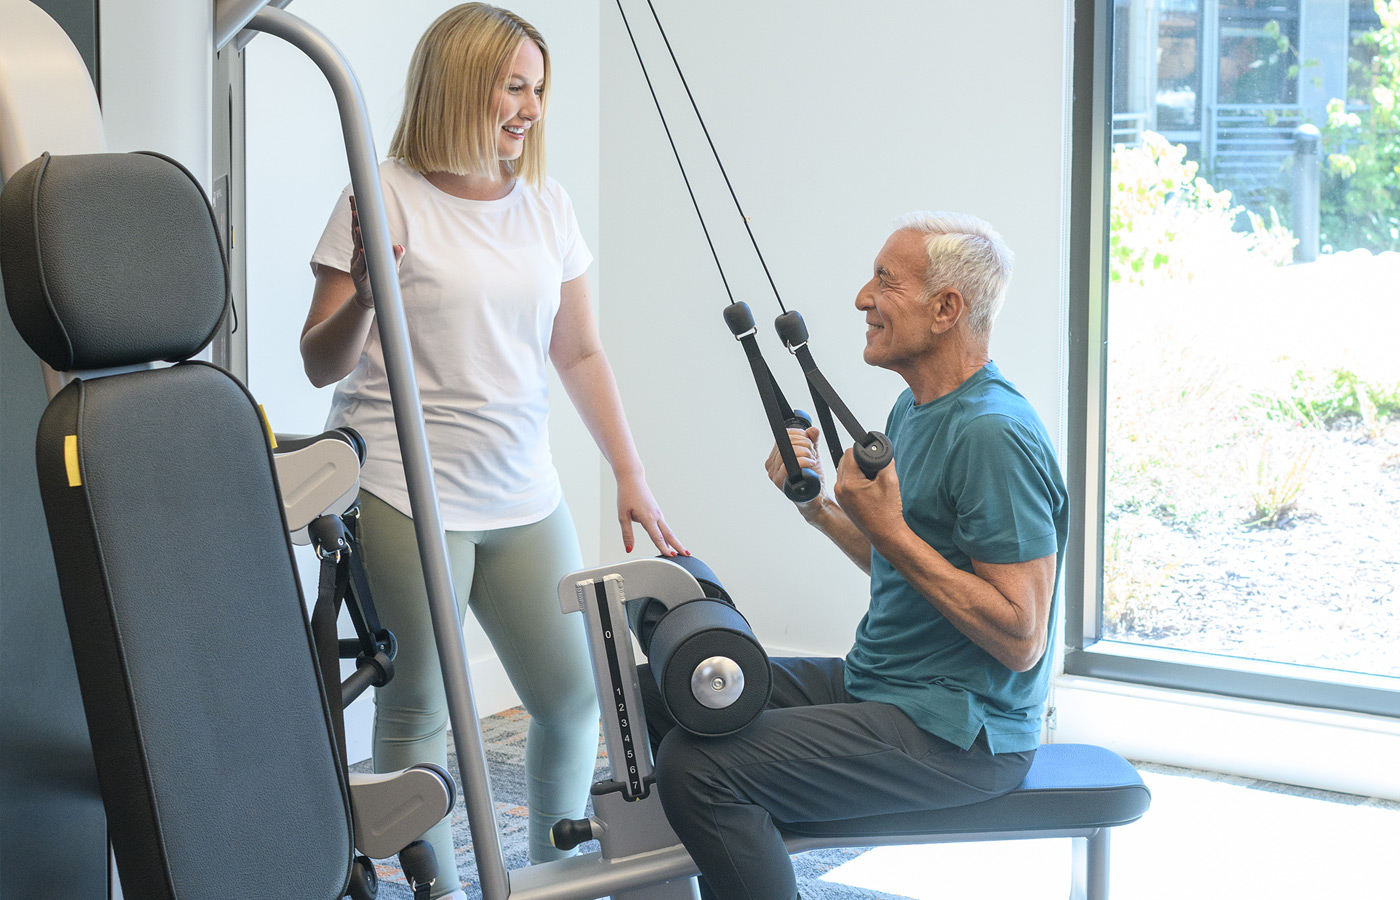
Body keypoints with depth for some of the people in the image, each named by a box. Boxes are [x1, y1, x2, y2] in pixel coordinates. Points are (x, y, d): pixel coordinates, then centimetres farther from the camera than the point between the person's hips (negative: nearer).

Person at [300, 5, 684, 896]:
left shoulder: (547, 205, 10)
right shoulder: (386, 201, -6)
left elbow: (580, 354, 15)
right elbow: (321, 365, -4)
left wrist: (631, 476, 11)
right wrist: (363, 295, -24)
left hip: (523, 495, 6)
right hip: (407, 496, -5)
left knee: (574, 696, 9)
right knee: (418, 711, -1)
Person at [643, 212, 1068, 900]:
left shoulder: (995, 436, -20)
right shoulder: (913, 409, 12)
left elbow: (1020, 638, -23)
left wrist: (888, 528, -23)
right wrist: (814, 504, 7)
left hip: (956, 732, -10)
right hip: (873, 684, 10)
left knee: (699, 765, -24)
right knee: (660, 690, 13)